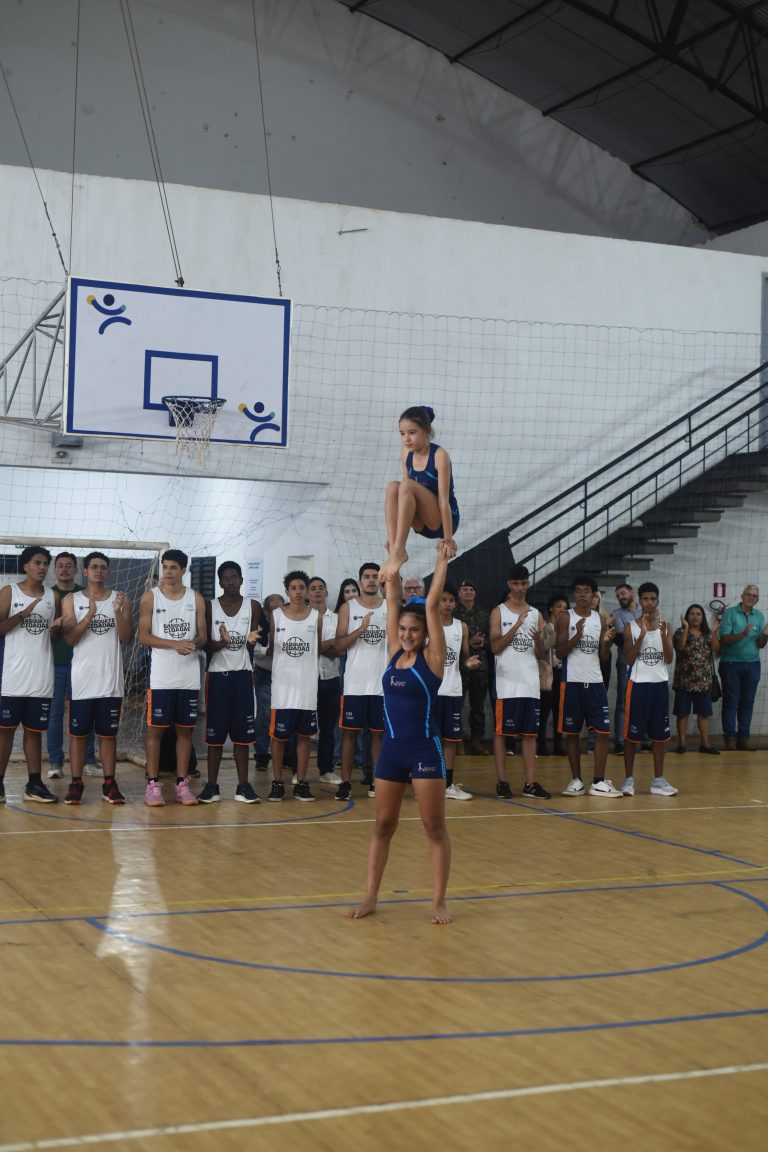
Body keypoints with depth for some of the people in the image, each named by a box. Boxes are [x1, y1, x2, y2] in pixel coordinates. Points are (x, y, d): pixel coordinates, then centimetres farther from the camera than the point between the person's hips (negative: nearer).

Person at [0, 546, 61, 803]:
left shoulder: (53, 596, 10)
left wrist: (56, 627, -8)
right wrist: (23, 614, -16)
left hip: (42, 678, 3)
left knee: (34, 730, 7)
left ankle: (34, 785, 10)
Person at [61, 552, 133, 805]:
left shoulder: (121, 599, 7)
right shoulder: (71, 600, 4)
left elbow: (127, 638, 0)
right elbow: (70, 639, -6)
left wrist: (118, 612, -16)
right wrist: (90, 615, -20)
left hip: (111, 679, 1)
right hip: (82, 679, -1)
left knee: (108, 733, 6)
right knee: (78, 733, 2)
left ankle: (109, 784, 10)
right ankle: (76, 784, 8)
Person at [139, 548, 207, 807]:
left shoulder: (196, 598, 7)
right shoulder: (150, 597, 0)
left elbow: (202, 636, 8)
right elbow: (144, 637, -6)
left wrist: (194, 644, -16)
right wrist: (175, 644, -19)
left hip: (189, 676, 3)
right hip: (161, 676, -3)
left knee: (185, 729, 6)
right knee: (155, 729, 0)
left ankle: (182, 784, 13)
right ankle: (152, 784, 6)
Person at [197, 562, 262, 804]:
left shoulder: (253, 607, 2)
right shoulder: (209, 607, -1)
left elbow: (252, 643, 2)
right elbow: (206, 645, -4)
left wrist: (251, 640, -22)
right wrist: (222, 642, -25)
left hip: (242, 674, 1)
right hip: (217, 674, -1)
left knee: (242, 733, 3)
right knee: (215, 733, 2)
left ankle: (243, 785, 8)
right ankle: (212, 785, 8)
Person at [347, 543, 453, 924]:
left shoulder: (431, 657, -6)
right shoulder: (395, 653, 6)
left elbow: (431, 605, -11)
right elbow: (392, 601, 6)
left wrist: (441, 563, -8)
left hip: (425, 750, -5)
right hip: (391, 749, 5)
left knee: (434, 828, 1)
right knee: (383, 825, 10)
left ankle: (439, 902, 7)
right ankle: (370, 897, 17)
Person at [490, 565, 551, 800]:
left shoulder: (535, 614, 12)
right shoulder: (499, 612, 2)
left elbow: (540, 655, 11)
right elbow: (495, 647, -9)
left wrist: (538, 639, -10)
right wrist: (516, 626, -17)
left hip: (531, 683, 4)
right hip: (507, 683, -4)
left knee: (530, 733, 4)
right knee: (502, 732, 0)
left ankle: (530, 783, 6)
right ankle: (502, 782, 5)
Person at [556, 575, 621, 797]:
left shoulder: (600, 620, 10)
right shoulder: (565, 618, 0)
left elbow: (603, 656, 11)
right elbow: (560, 653, -6)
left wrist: (607, 641, -10)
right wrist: (577, 636, -19)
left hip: (595, 681, 3)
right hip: (572, 681, -3)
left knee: (603, 731, -3)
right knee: (571, 732, 2)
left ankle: (598, 782, 3)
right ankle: (576, 780, 12)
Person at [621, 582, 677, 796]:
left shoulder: (666, 626, 6)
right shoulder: (631, 627, -1)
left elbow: (668, 659, -2)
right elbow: (629, 660, -7)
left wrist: (663, 634, -16)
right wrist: (642, 635, -16)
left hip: (660, 684, 3)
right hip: (638, 684, -3)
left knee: (660, 734, 6)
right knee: (632, 734, 0)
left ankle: (658, 780, 14)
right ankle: (628, 779, 8)